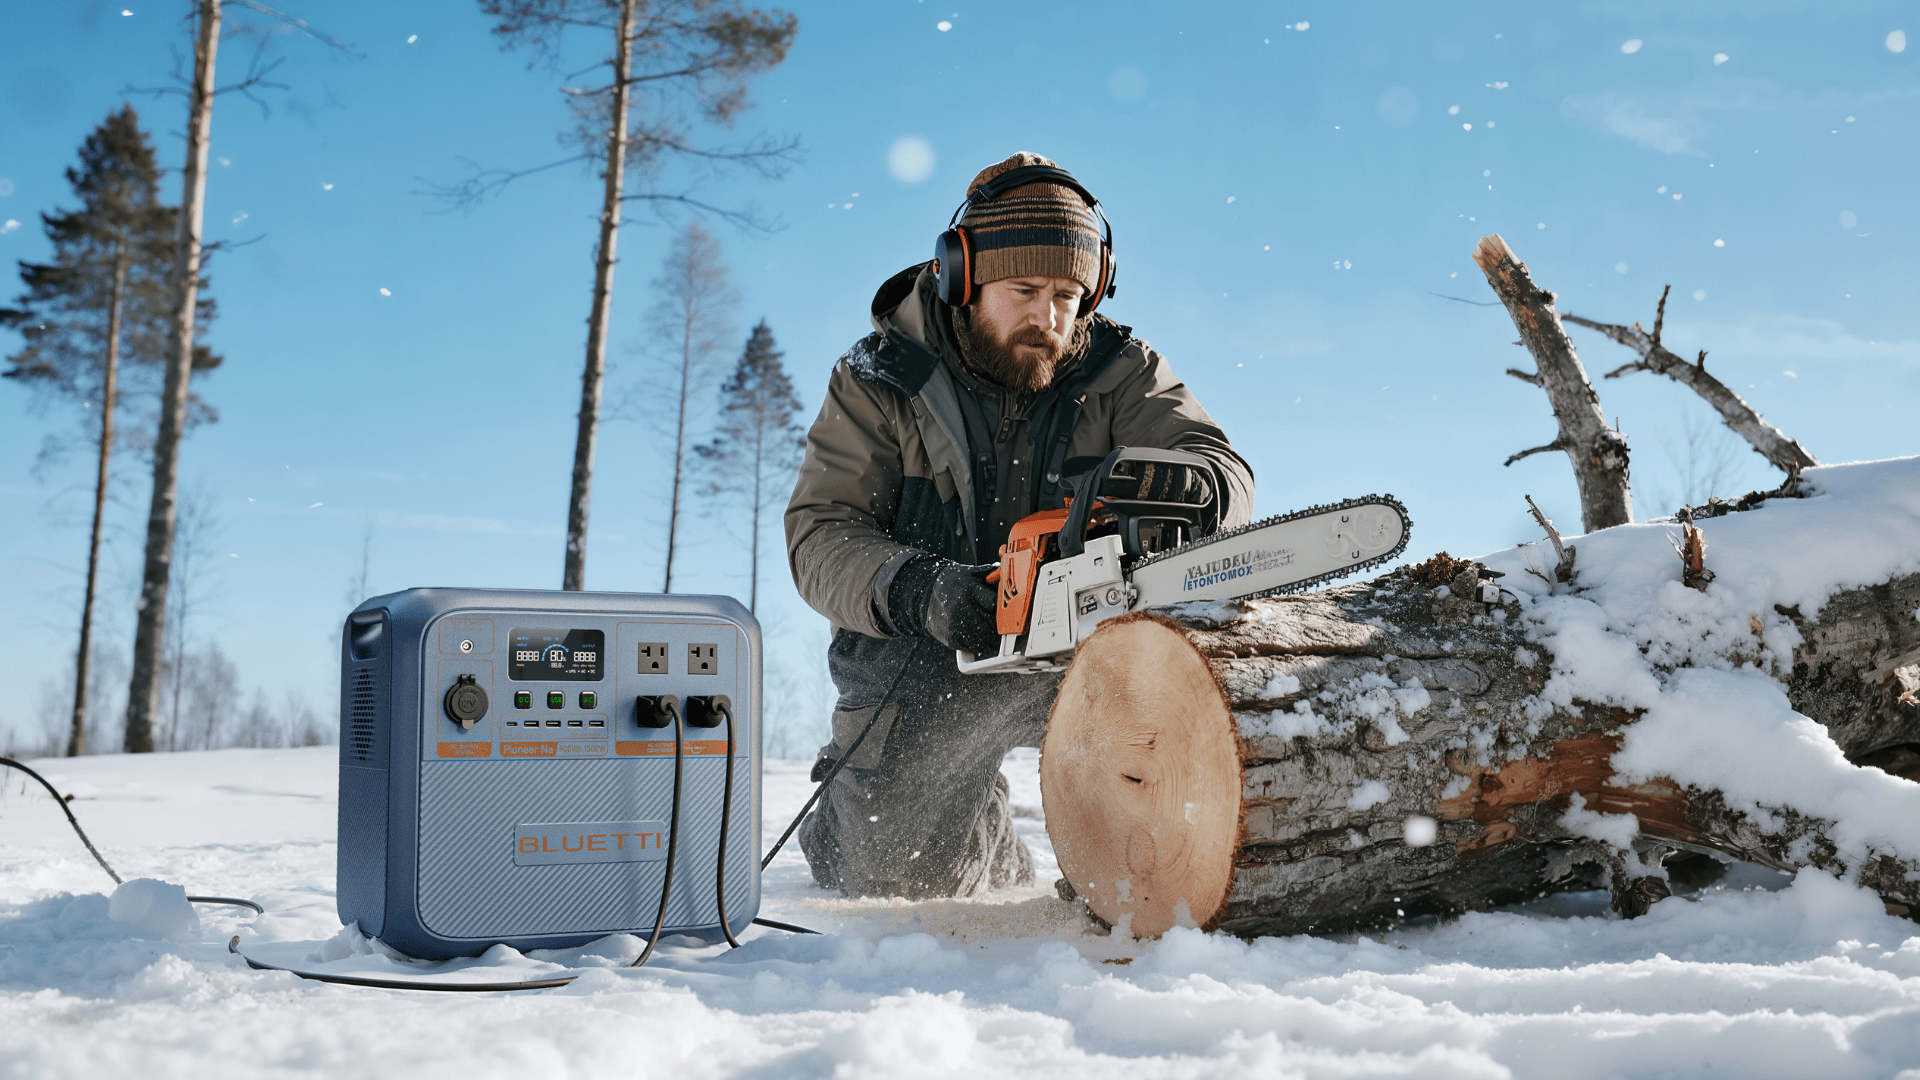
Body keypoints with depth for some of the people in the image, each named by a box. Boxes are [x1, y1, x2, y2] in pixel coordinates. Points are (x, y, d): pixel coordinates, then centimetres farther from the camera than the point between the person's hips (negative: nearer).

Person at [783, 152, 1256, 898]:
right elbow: (821, 535, -14)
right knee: (904, 884, -8)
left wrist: (1164, 484, -40)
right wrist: (917, 591, -34)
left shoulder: (1118, 373, -4)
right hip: (919, 663, -1)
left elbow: (1225, 476, -15)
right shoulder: (879, 381, -8)